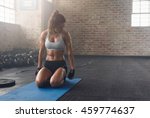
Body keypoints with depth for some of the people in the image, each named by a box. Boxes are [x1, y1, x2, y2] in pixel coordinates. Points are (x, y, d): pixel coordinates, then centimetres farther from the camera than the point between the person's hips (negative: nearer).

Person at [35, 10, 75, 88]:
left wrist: (72, 69, -2)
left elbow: (69, 53, -2)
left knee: (54, 83, -31)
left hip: (60, 64, -2)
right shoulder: (44, 34, 1)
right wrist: (39, 67, 13)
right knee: (39, 83, -24)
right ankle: (50, 77, 12)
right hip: (47, 64, 3)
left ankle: (61, 78, 8)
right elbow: (41, 52, 10)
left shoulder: (65, 34, -6)